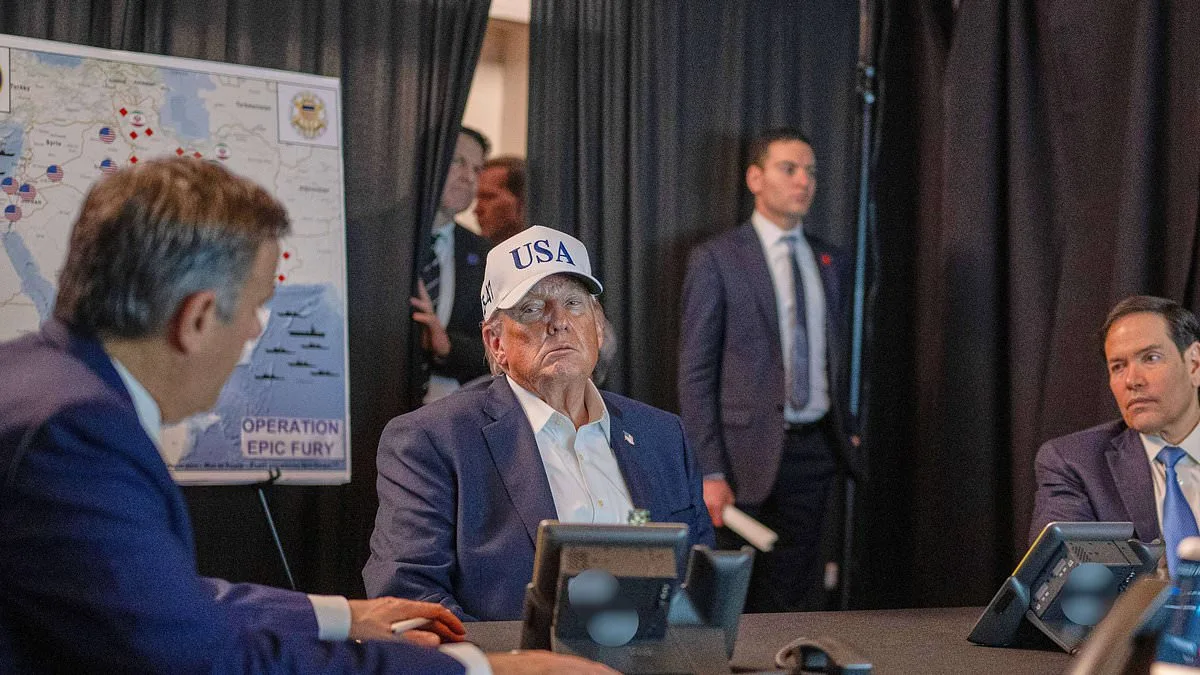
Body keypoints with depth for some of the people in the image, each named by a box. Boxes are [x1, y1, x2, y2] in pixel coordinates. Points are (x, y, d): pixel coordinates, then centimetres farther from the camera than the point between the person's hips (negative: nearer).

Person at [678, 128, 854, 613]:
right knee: (737, 604, 3)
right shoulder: (716, 259, -4)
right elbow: (695, 372, -7)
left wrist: (850, 428, 3)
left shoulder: (833, 264, 11)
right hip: (750, 452, -4)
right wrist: (710, 472, -13)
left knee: (794, 595, 8)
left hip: (816, 449, 4)